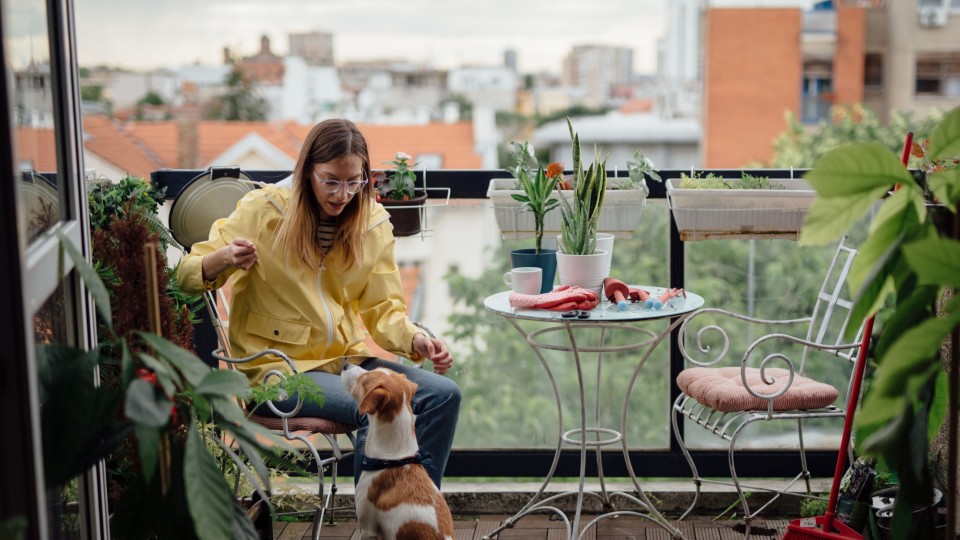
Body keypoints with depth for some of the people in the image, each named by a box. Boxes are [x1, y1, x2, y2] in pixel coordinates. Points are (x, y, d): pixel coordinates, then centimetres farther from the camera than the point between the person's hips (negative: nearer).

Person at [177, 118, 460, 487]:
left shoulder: (374, 223, 5)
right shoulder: (264, 210, -7)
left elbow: (383, 308, 7)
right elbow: (187, 277, -5)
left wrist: (416, 339, -15)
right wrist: (224, 259, -29)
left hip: (349, 357, 5)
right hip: (279, 366, -5)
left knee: (444, 394, -15)